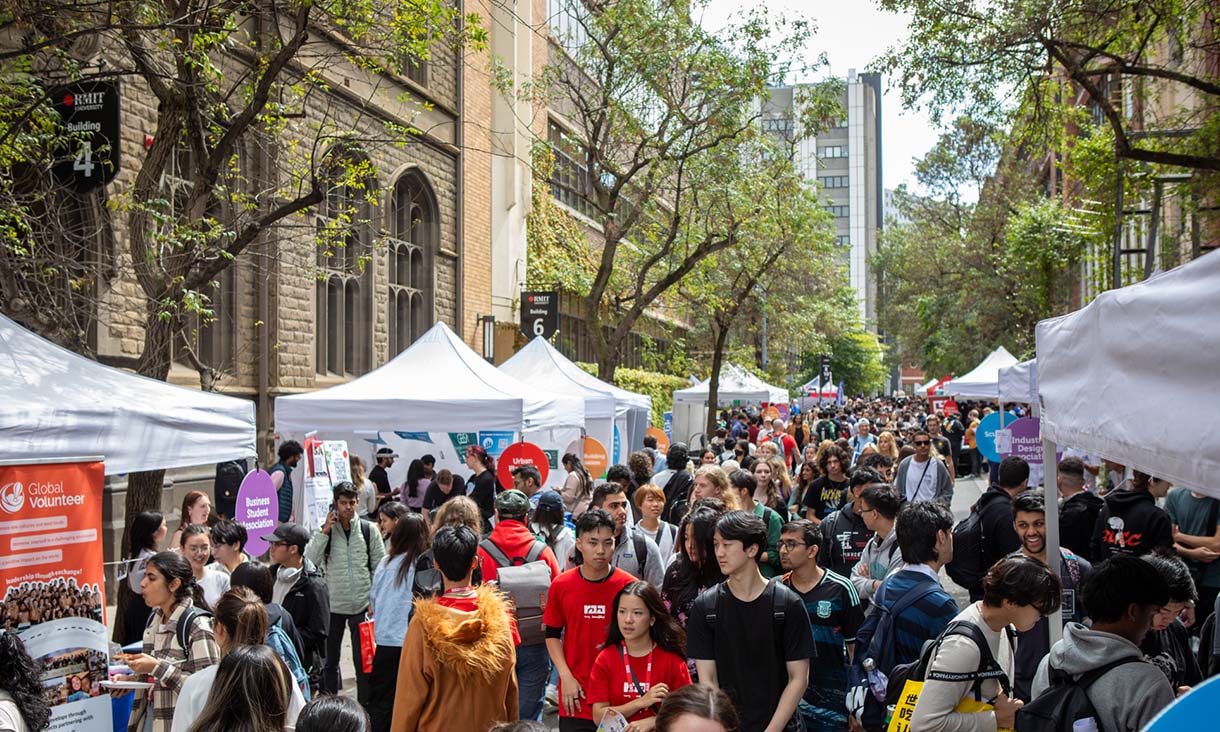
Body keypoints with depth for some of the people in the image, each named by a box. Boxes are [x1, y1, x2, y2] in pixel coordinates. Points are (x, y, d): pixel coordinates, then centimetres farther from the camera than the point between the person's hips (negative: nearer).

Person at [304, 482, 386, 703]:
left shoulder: (369, 529, 0)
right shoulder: (325, 529, 0)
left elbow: (380, 567, 2)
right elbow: (310, 559, -13)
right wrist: (324, 531, -17)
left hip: (361, 604, -1)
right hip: (332, 604, 1)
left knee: (363, 659, 6)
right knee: (330, 658, 13)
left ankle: (365, 705, 17)